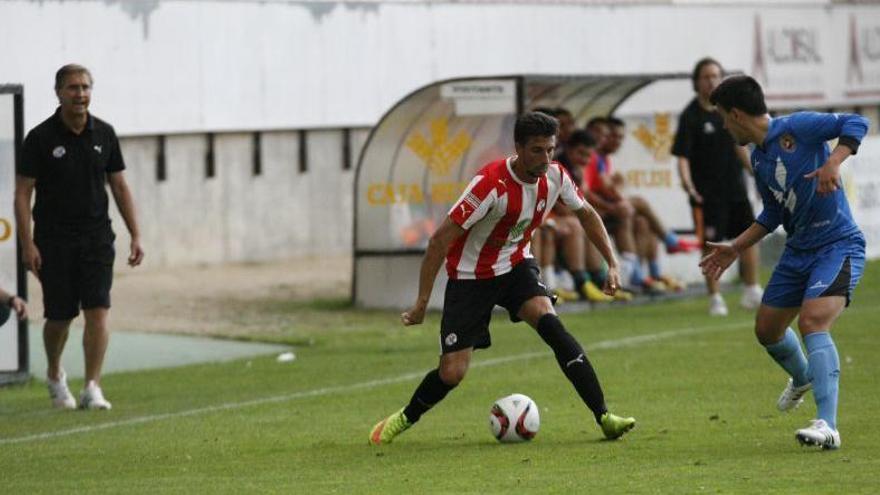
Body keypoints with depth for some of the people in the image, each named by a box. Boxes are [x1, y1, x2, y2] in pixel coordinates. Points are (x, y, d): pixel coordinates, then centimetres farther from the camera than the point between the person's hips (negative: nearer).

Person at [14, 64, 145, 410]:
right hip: (54, 239, -2)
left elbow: (119, 186, 10)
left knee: (97, 311, -11)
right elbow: (22, 193, -5)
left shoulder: (104, 134, 4)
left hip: (96, 238, 2)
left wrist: (135, 235, 4)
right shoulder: (41, 138, -6)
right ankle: (55, 375, 33)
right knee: (60, 316, 5)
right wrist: (27, 244, -13)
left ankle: (92, 388, -11)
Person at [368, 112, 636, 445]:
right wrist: (422, 302, -27)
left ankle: (603, 417, -24)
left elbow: (586, 214, 11)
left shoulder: (555, 177, -12)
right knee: (452, 373, -6)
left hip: (516, 266, 4)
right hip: (471, 276, -4)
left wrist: (612, 263, 5)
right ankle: (405, 418, 25)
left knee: (550, 324, -24)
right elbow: (440, 240, -26)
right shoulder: (491, 184, -29)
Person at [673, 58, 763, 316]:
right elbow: (682, 156, -15)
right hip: (707, 193, -6)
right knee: (711, 245, -2)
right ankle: (715, 298, 8)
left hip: (734, 188, 6)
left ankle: (751, 292, 16)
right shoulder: (690, 116, -11)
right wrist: (687, 184, -30)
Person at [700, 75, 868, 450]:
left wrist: (833, 163, -36)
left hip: (838, 246, -9)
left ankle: (827, 426, -33)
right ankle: (803, 378, 51)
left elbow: (855, 124, -22)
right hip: (798, 250, 9)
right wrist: (736, 248, 21)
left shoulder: (797, 128, -13)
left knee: (812, 321, -28)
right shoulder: (758, 159, 11)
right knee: (767, 329, 18)